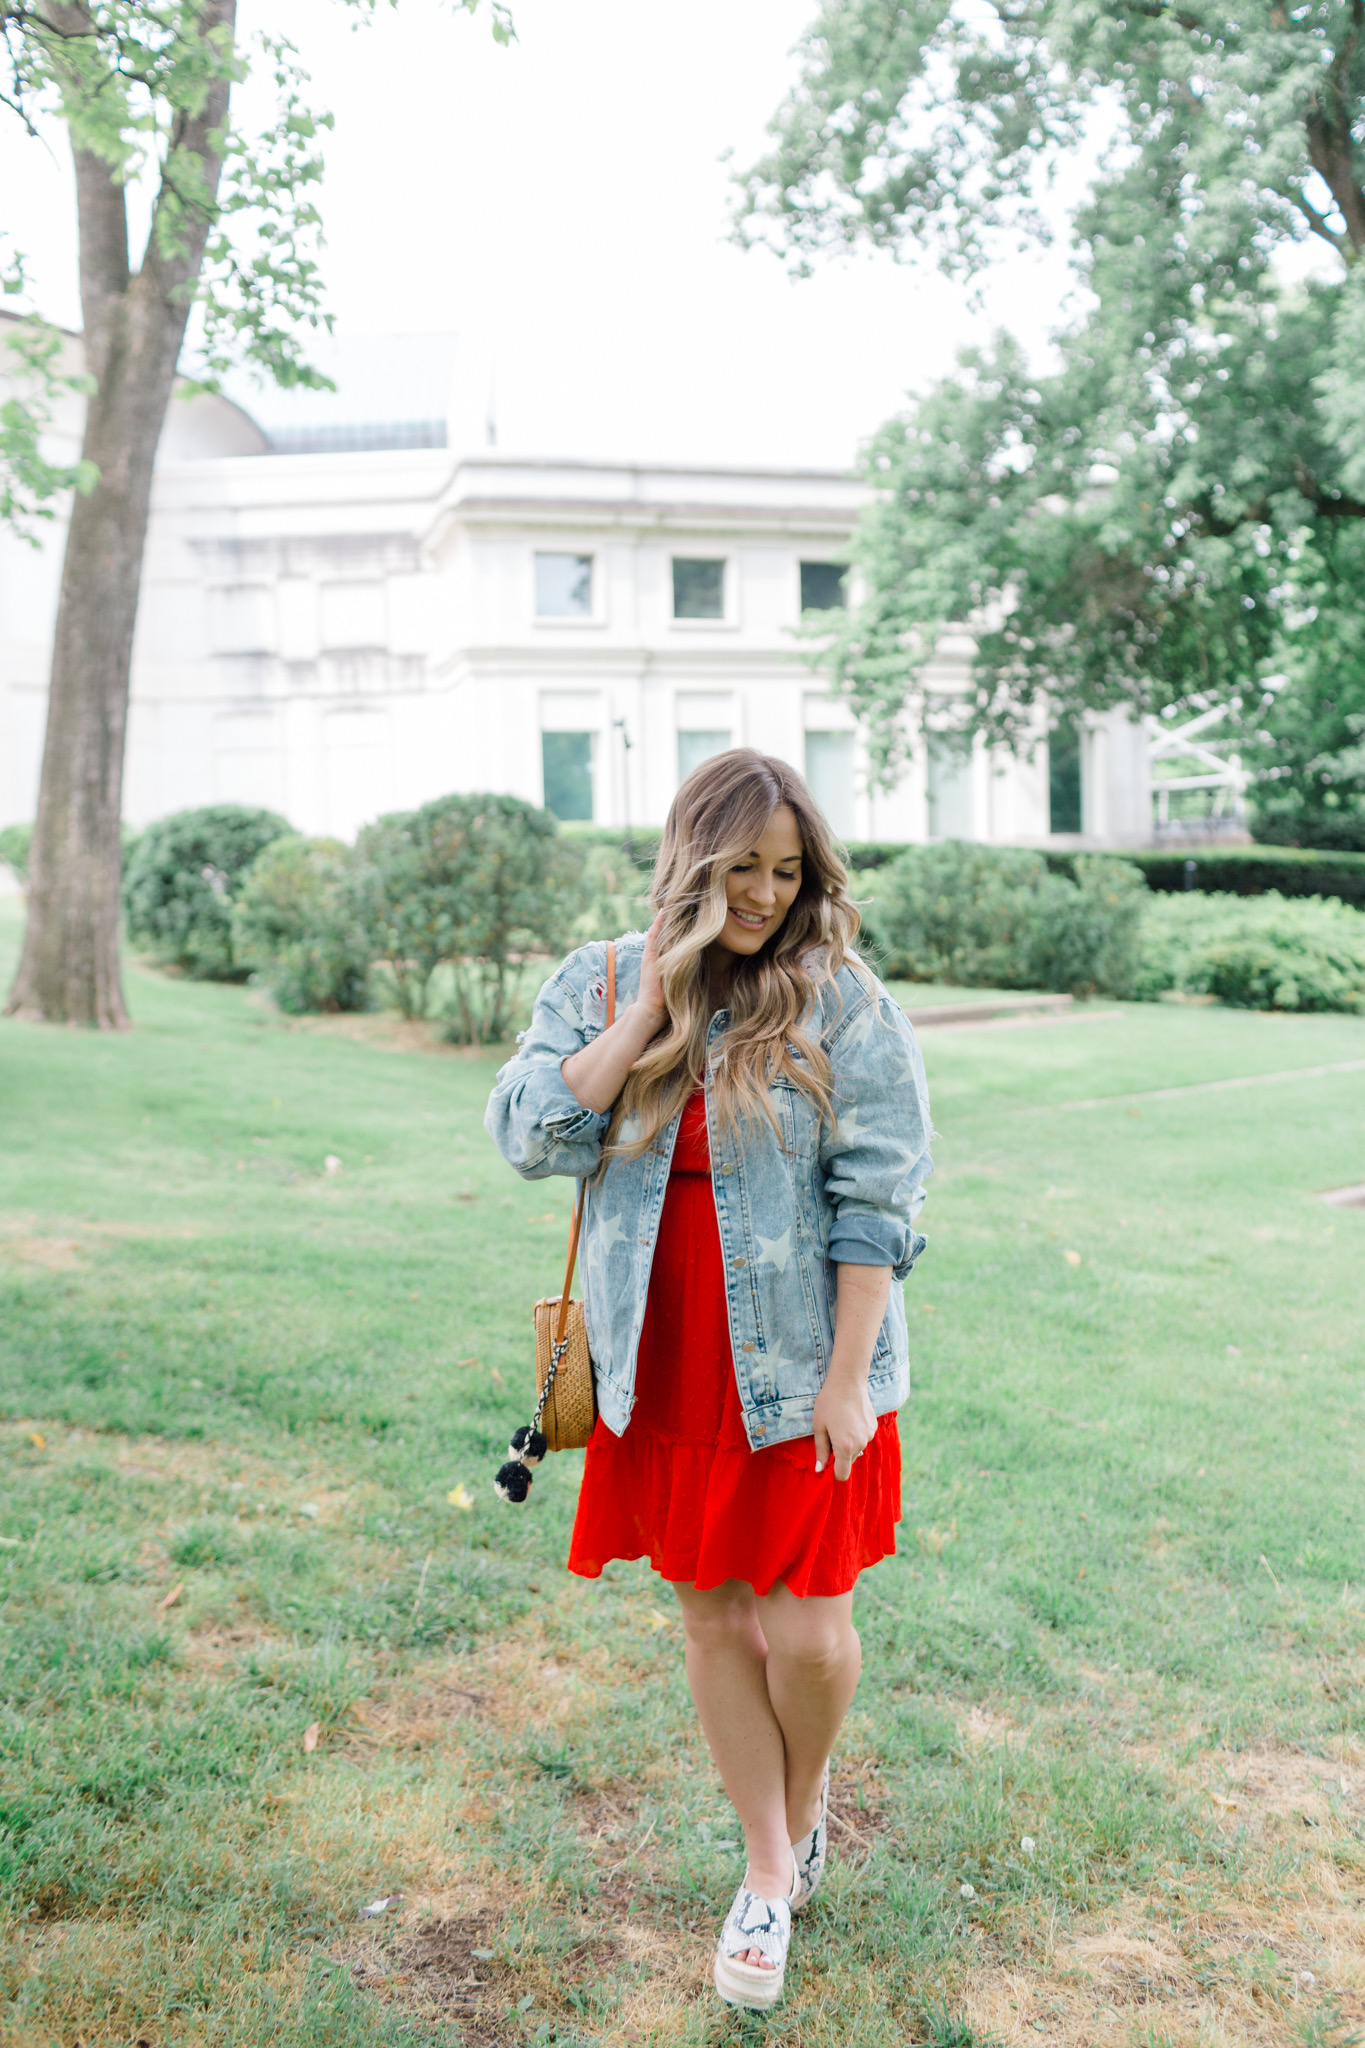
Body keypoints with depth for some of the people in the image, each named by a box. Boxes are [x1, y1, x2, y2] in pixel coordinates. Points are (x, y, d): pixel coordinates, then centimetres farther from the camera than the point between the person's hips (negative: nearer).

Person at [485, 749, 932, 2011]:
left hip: (796, 1371, -3)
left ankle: (804, 1806, 38)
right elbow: (531, 1137, -10)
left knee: (807, 1634, 3)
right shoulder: (598, 987, 2)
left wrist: (847, 1380, -14)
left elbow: (875, 1201, -10)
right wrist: (651, 1007, -15)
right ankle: (773, 1873, 34)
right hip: (664, 1372, 3)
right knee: (712, 1621, 14)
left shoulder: (843, 1006, -8)